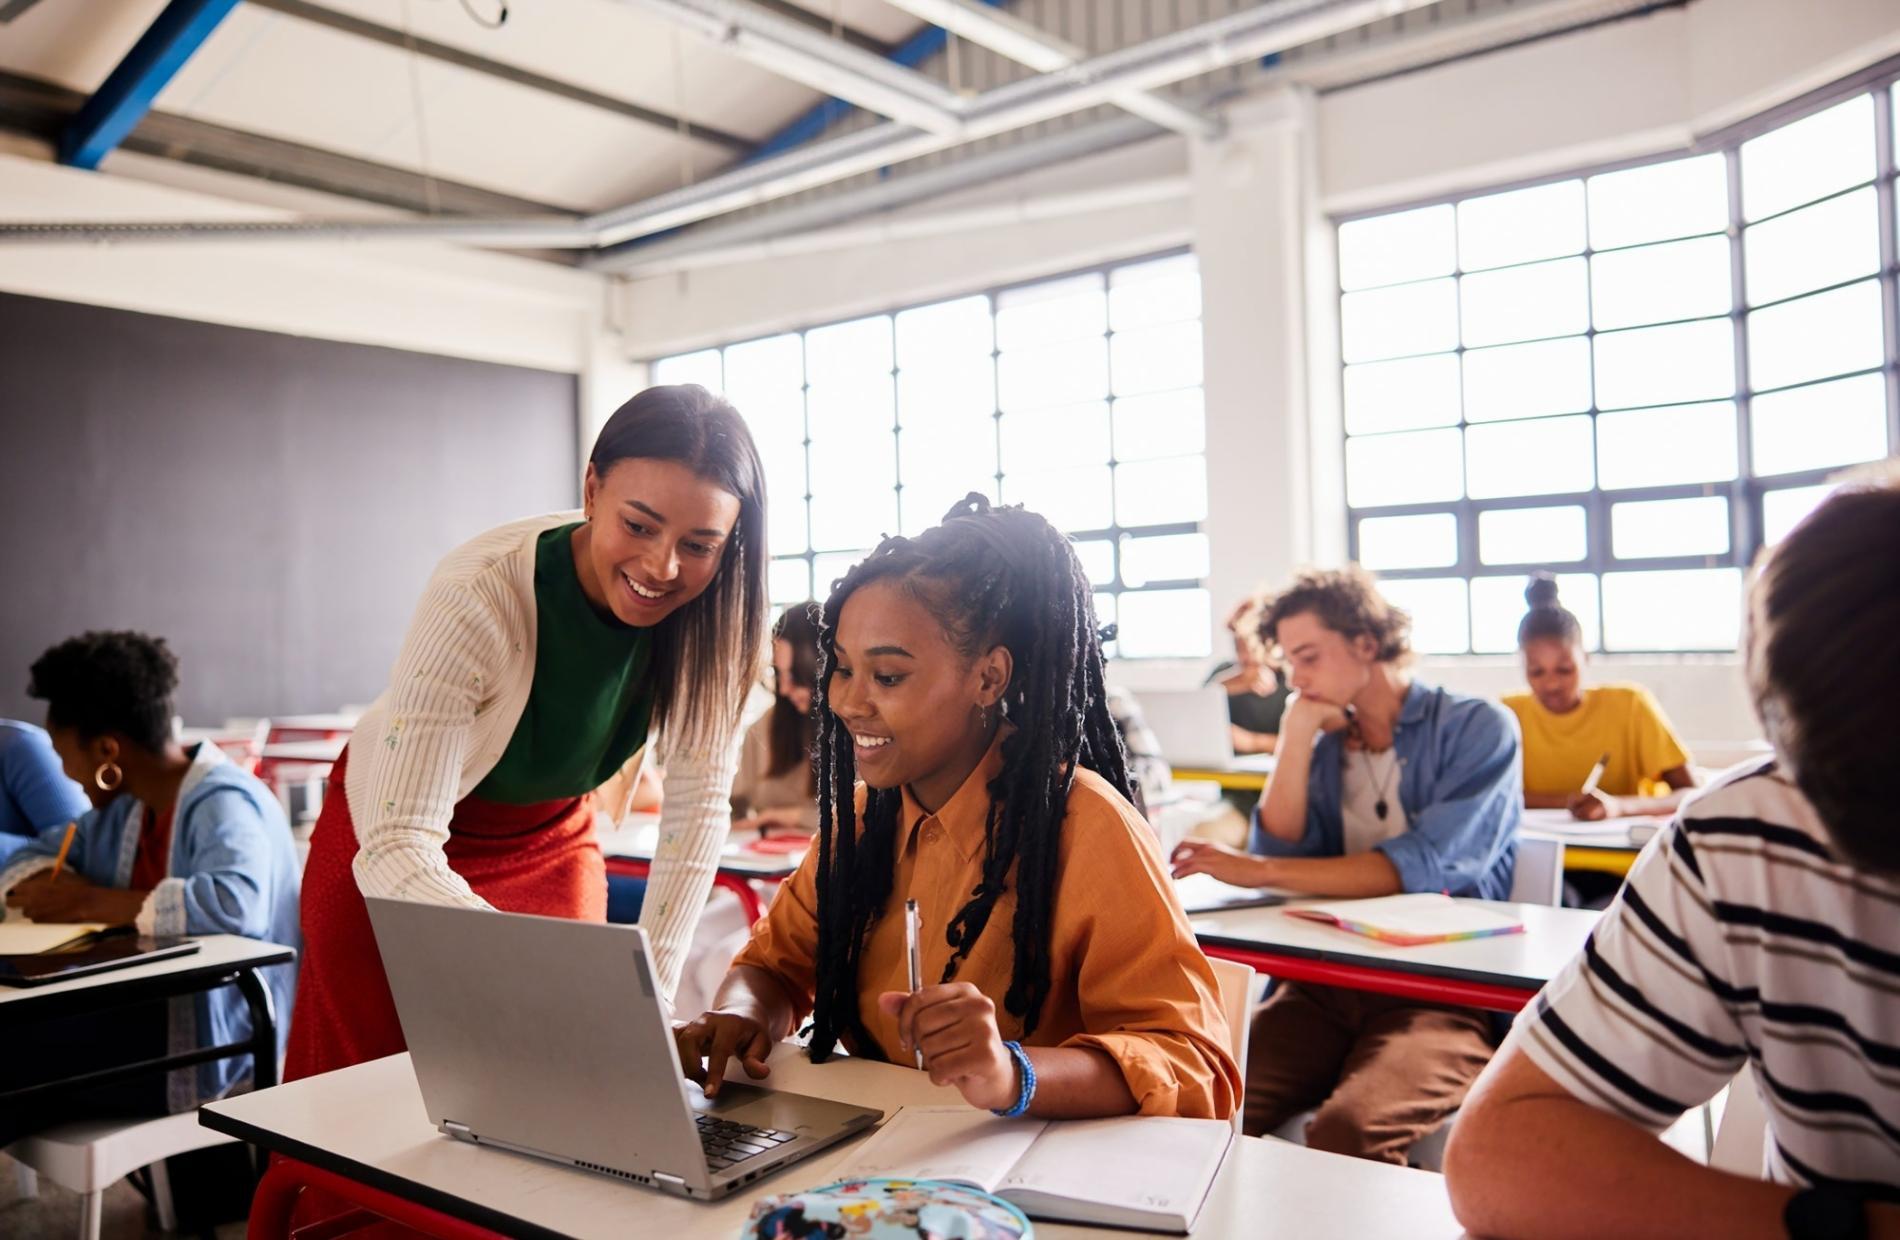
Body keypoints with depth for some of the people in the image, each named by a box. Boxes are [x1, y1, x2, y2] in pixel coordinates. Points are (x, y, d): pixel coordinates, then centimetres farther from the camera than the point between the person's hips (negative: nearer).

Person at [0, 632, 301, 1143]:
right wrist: (53, 889, -6)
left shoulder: (222, 804, -18)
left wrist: (93, 903, -23)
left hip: (210, 1045, -8)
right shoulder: (126, 805, 10)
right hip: (144, 1014, 8)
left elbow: (235, 904, -36)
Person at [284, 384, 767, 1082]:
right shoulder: (479, 599, -35)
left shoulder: (713, 611, -22)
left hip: (554, 837, 4)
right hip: (391, 841, -3)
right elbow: (396, 849, -39)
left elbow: (698, 804, -17)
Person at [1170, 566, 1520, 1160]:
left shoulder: (1478, 727, -1)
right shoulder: (1324, 742, 16)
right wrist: (1295, 737, -2)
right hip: (1326, 983, 4)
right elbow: (1281, 852, 5)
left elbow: (1426, 866, -15)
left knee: (1346, 1130, -33)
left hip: (1443, 991, -4)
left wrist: (1258, 870, -17)